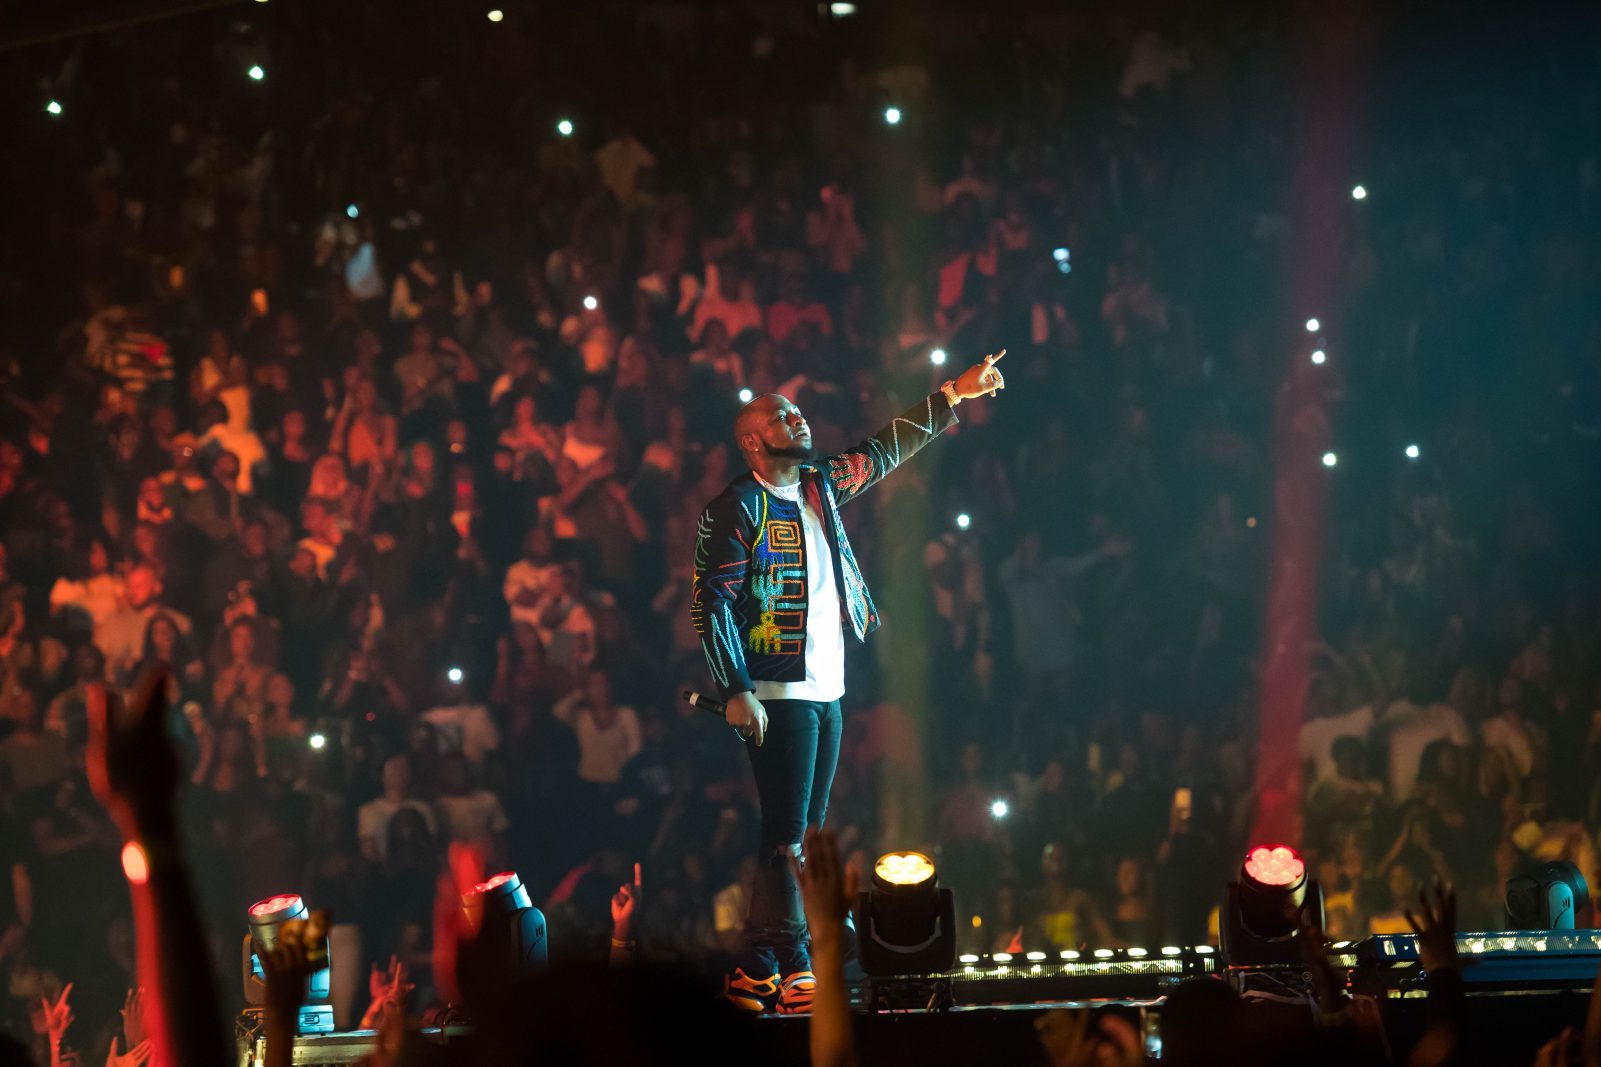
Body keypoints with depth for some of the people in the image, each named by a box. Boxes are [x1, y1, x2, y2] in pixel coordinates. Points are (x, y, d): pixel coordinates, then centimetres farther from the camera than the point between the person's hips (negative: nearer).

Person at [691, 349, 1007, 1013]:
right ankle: (795, 970, -13)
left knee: (801, 836, 6)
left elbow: (884, 451, 28)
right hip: (778, 696, -8)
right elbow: (711, 607, -11)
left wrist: (953, 396, 29)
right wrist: (737, 692, -19)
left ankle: (756, 971, 9)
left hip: (826, 694, 8)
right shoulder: (736, 509, -7)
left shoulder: (820, 487, 14)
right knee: (786, 835, -11)